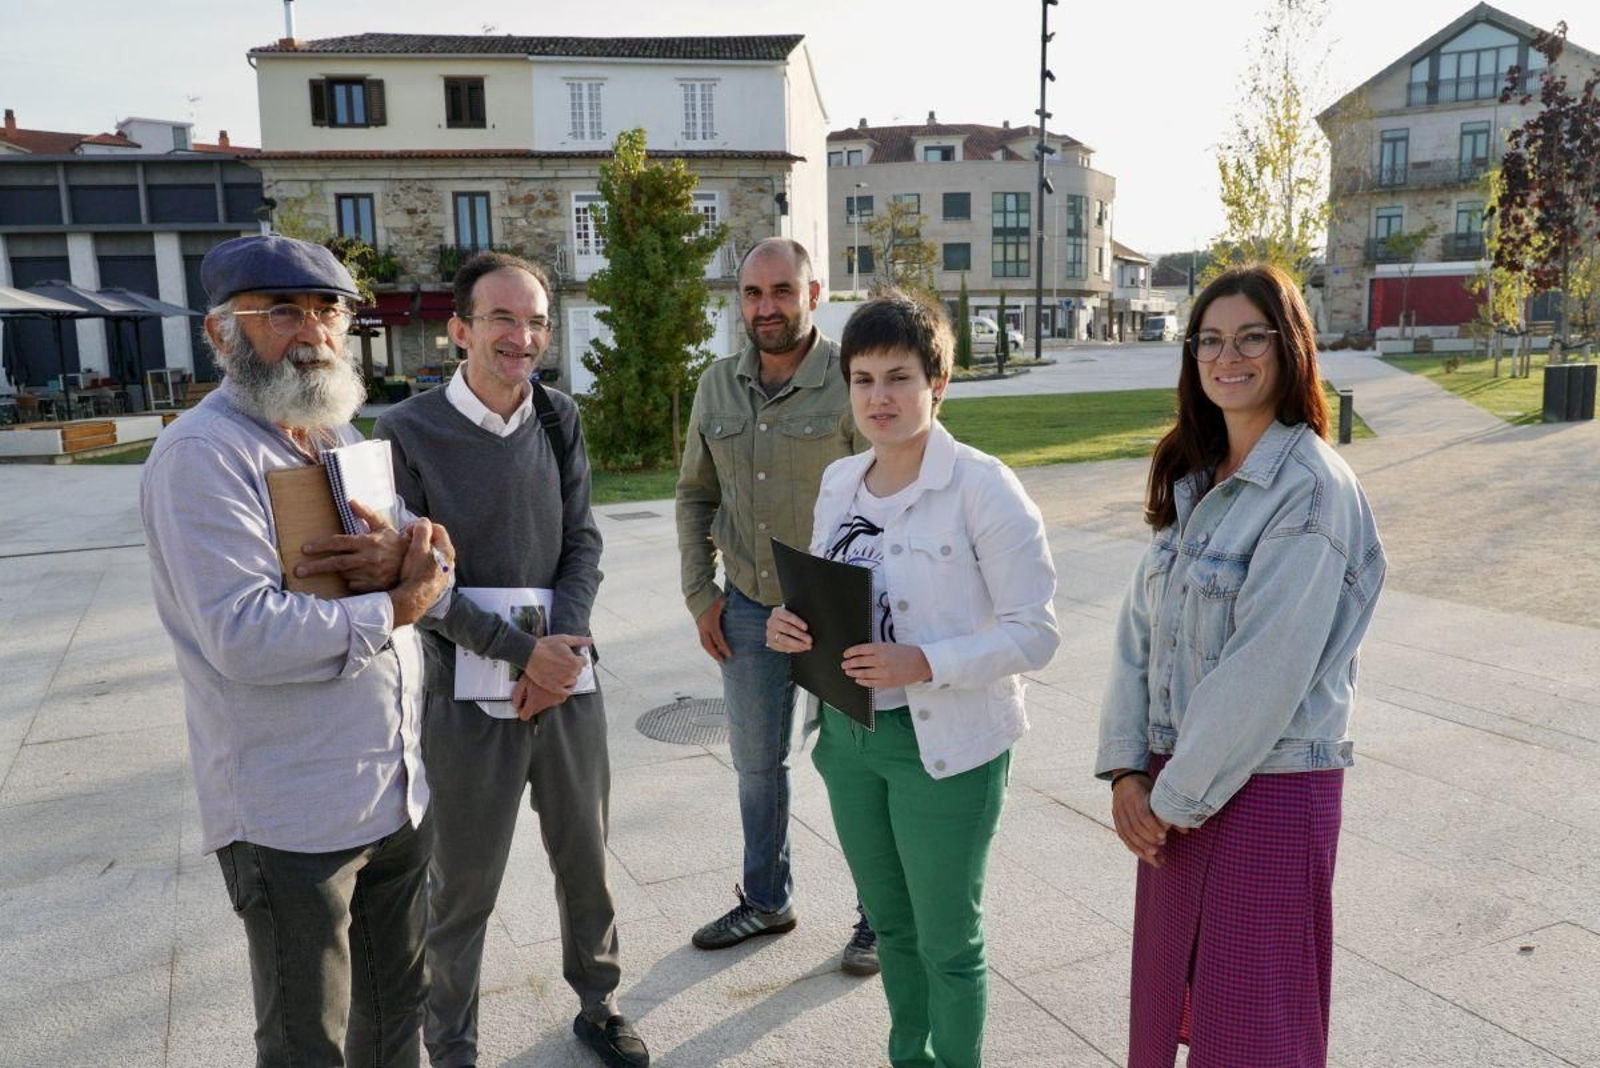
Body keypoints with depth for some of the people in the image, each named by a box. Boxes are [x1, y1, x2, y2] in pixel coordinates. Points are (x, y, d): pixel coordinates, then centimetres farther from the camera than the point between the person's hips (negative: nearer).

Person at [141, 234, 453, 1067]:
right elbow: (245, 637, -26)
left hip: (399, 797, 7)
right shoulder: (202, 454, -15)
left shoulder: (344, 442, 10)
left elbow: (434, 580, 8)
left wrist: (405, 560, -16)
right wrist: (391, 607, -14)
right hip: (295, 819, -7)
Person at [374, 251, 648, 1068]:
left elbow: (583, 543, 3)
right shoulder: (409, 433, -11)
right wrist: (521, 652, -18)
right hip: (468, 697, -4)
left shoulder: (559, 419, 2)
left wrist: (564, 643, -13)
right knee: (464, 892, 11)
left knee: (585, 863, 18)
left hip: (568, 683, 4)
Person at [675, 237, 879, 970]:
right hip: (748, 608, 5)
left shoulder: (851, 382, -13)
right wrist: (700, 593, 5)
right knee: (756, 762, 18)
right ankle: (766, 901, 39)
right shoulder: (718, 386, 3)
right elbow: (695, 495, 11)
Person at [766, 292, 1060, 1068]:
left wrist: (924, 664, -29)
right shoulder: (839, 482, 3)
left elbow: (1035, 632, -17)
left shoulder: (983, 487, -16)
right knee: (890, 925, 22)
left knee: (947, 941, 12)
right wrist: (791, 623, -9)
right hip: (847, 734, 6)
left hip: (945, 744, -6)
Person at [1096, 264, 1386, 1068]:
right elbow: (1139, 630, 4)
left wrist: (1176, 798, -14)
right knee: (1168, 996, 19)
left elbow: (1265, 671, -20)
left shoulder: (1312, 490, -16)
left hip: (1268, 788, -6)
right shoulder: (1192, 480, 7)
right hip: (1174, 788, 7)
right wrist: (1127, 770, -3)